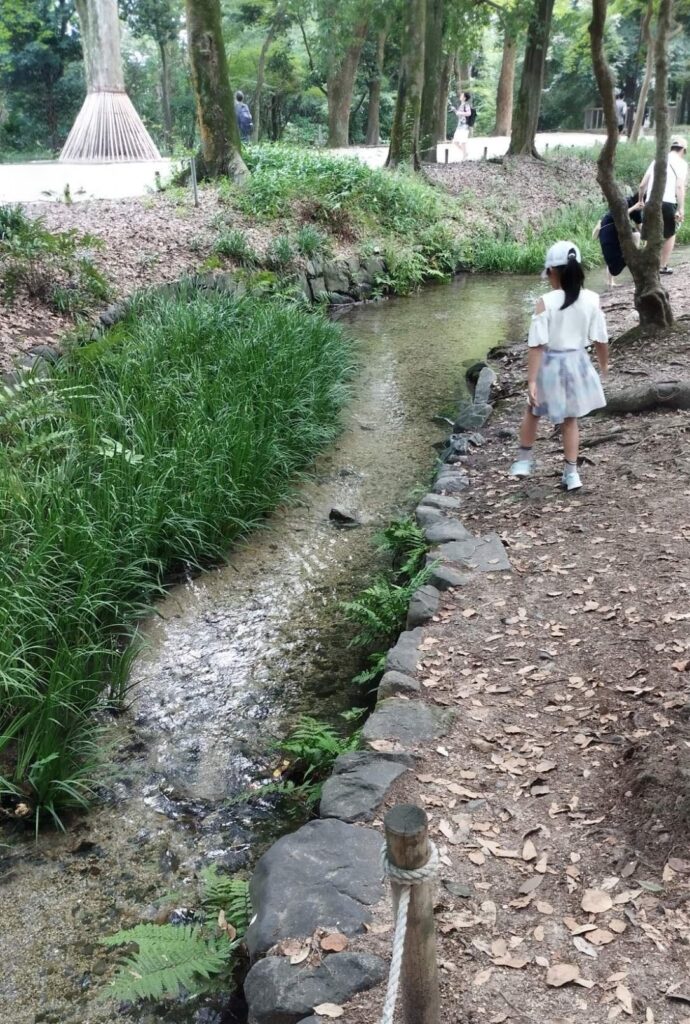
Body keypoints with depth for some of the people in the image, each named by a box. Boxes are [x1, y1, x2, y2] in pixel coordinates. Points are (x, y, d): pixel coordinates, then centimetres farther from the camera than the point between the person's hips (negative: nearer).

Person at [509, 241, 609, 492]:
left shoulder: (545, 302, -17)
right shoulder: (592, 299, -8)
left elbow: (537, 345, -19)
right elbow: (601, 339, -1)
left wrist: (531, 381, -18)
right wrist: (604, 364, 17)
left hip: (550, 365, -3)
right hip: (577, 363, 3)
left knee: (532, 411, 23)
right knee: (570, 419, 18)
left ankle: (524, 460, 33)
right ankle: (571, 473, 19)